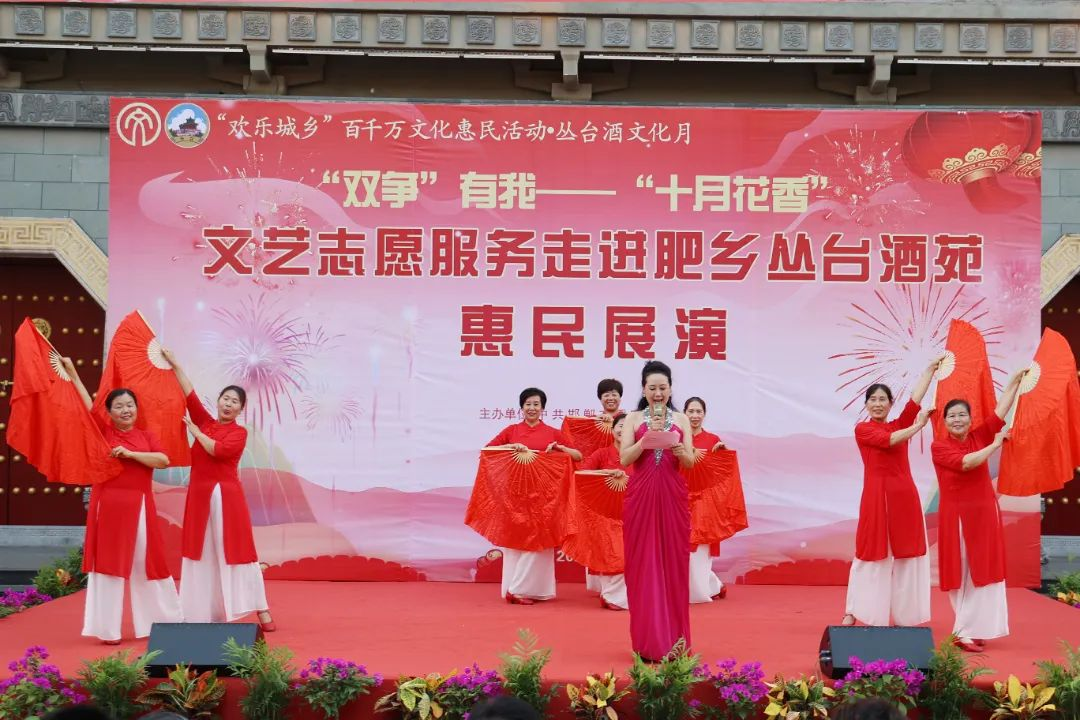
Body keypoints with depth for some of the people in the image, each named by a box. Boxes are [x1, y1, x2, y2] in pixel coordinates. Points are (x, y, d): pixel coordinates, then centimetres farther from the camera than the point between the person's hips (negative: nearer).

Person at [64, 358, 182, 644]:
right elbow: (87, 404, -5)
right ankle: (108, 629, 7)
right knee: (108, 564, 1)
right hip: (108, 504, -1)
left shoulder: (146, 436, 8)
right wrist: (71, 372, -7)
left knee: (147, 562, 9)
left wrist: (130, 453, -13)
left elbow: (163, 461, -7)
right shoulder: (103, 431, 3)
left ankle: (169, 620, 21)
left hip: (139, 506, 2)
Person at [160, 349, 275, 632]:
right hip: (200, 495, 4)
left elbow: (218, 450, -17)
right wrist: (174, 364, 2)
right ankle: (203, 615, 12)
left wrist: (195, 432, -5)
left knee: (236, 552, -4)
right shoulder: (205, 422, 11)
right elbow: (190, 394, 6)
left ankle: (262, 611, -1)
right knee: (202, 555, 6)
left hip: (226, 496, -4)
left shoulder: (239, 433, -1)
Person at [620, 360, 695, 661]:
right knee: (643, 564, -1)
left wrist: (680, 451, -17)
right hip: (641, 496, -1)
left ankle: (673, 641, 9)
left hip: (673, 497, 1)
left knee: (673, 564, 1)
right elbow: (624, 459, -5)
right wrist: (648, 436, -17)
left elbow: (690, 462, 4)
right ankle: (648, 642, 5)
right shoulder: (634, 419, 5)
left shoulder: (681, 420, 9)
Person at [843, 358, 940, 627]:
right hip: (876, 495, -4)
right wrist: (918, 426, -11)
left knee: (905, 554, 5)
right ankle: (852, 614, 6)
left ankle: (903, 615, 12)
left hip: (904, 495, 4)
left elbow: (916, 398, 1)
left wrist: (931, 369, -4)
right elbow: (888, 439, -15)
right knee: (870, 554, -1)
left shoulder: (900, 425, 12)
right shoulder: (862, 429, 1)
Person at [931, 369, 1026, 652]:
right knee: (963, 573, 1)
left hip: (984, 512, 4)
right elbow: (966, 462, -20)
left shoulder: (979, 436, 5)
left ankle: (972, 630, 10)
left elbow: (1002, 408, 1)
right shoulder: (939, 446, -6)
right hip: (956, 515, -4)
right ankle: (966, 631, 7)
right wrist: (995, 444, -12)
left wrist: (1016, 380, -5)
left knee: (983, 571, 3)